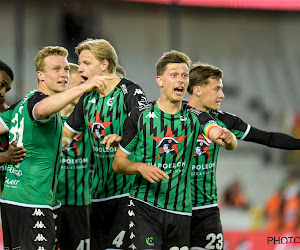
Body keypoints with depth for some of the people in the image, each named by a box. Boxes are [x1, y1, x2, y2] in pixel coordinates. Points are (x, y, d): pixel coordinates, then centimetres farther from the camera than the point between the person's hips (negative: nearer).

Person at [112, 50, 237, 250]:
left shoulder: (196, 118, 3)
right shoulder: (140, 116, -1)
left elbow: (231, 143, -14)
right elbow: (118, 163, 4)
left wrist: (227, 138, -39)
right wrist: (141, 167, -17)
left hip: (181, 210, 3)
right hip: (145, 207, -3)